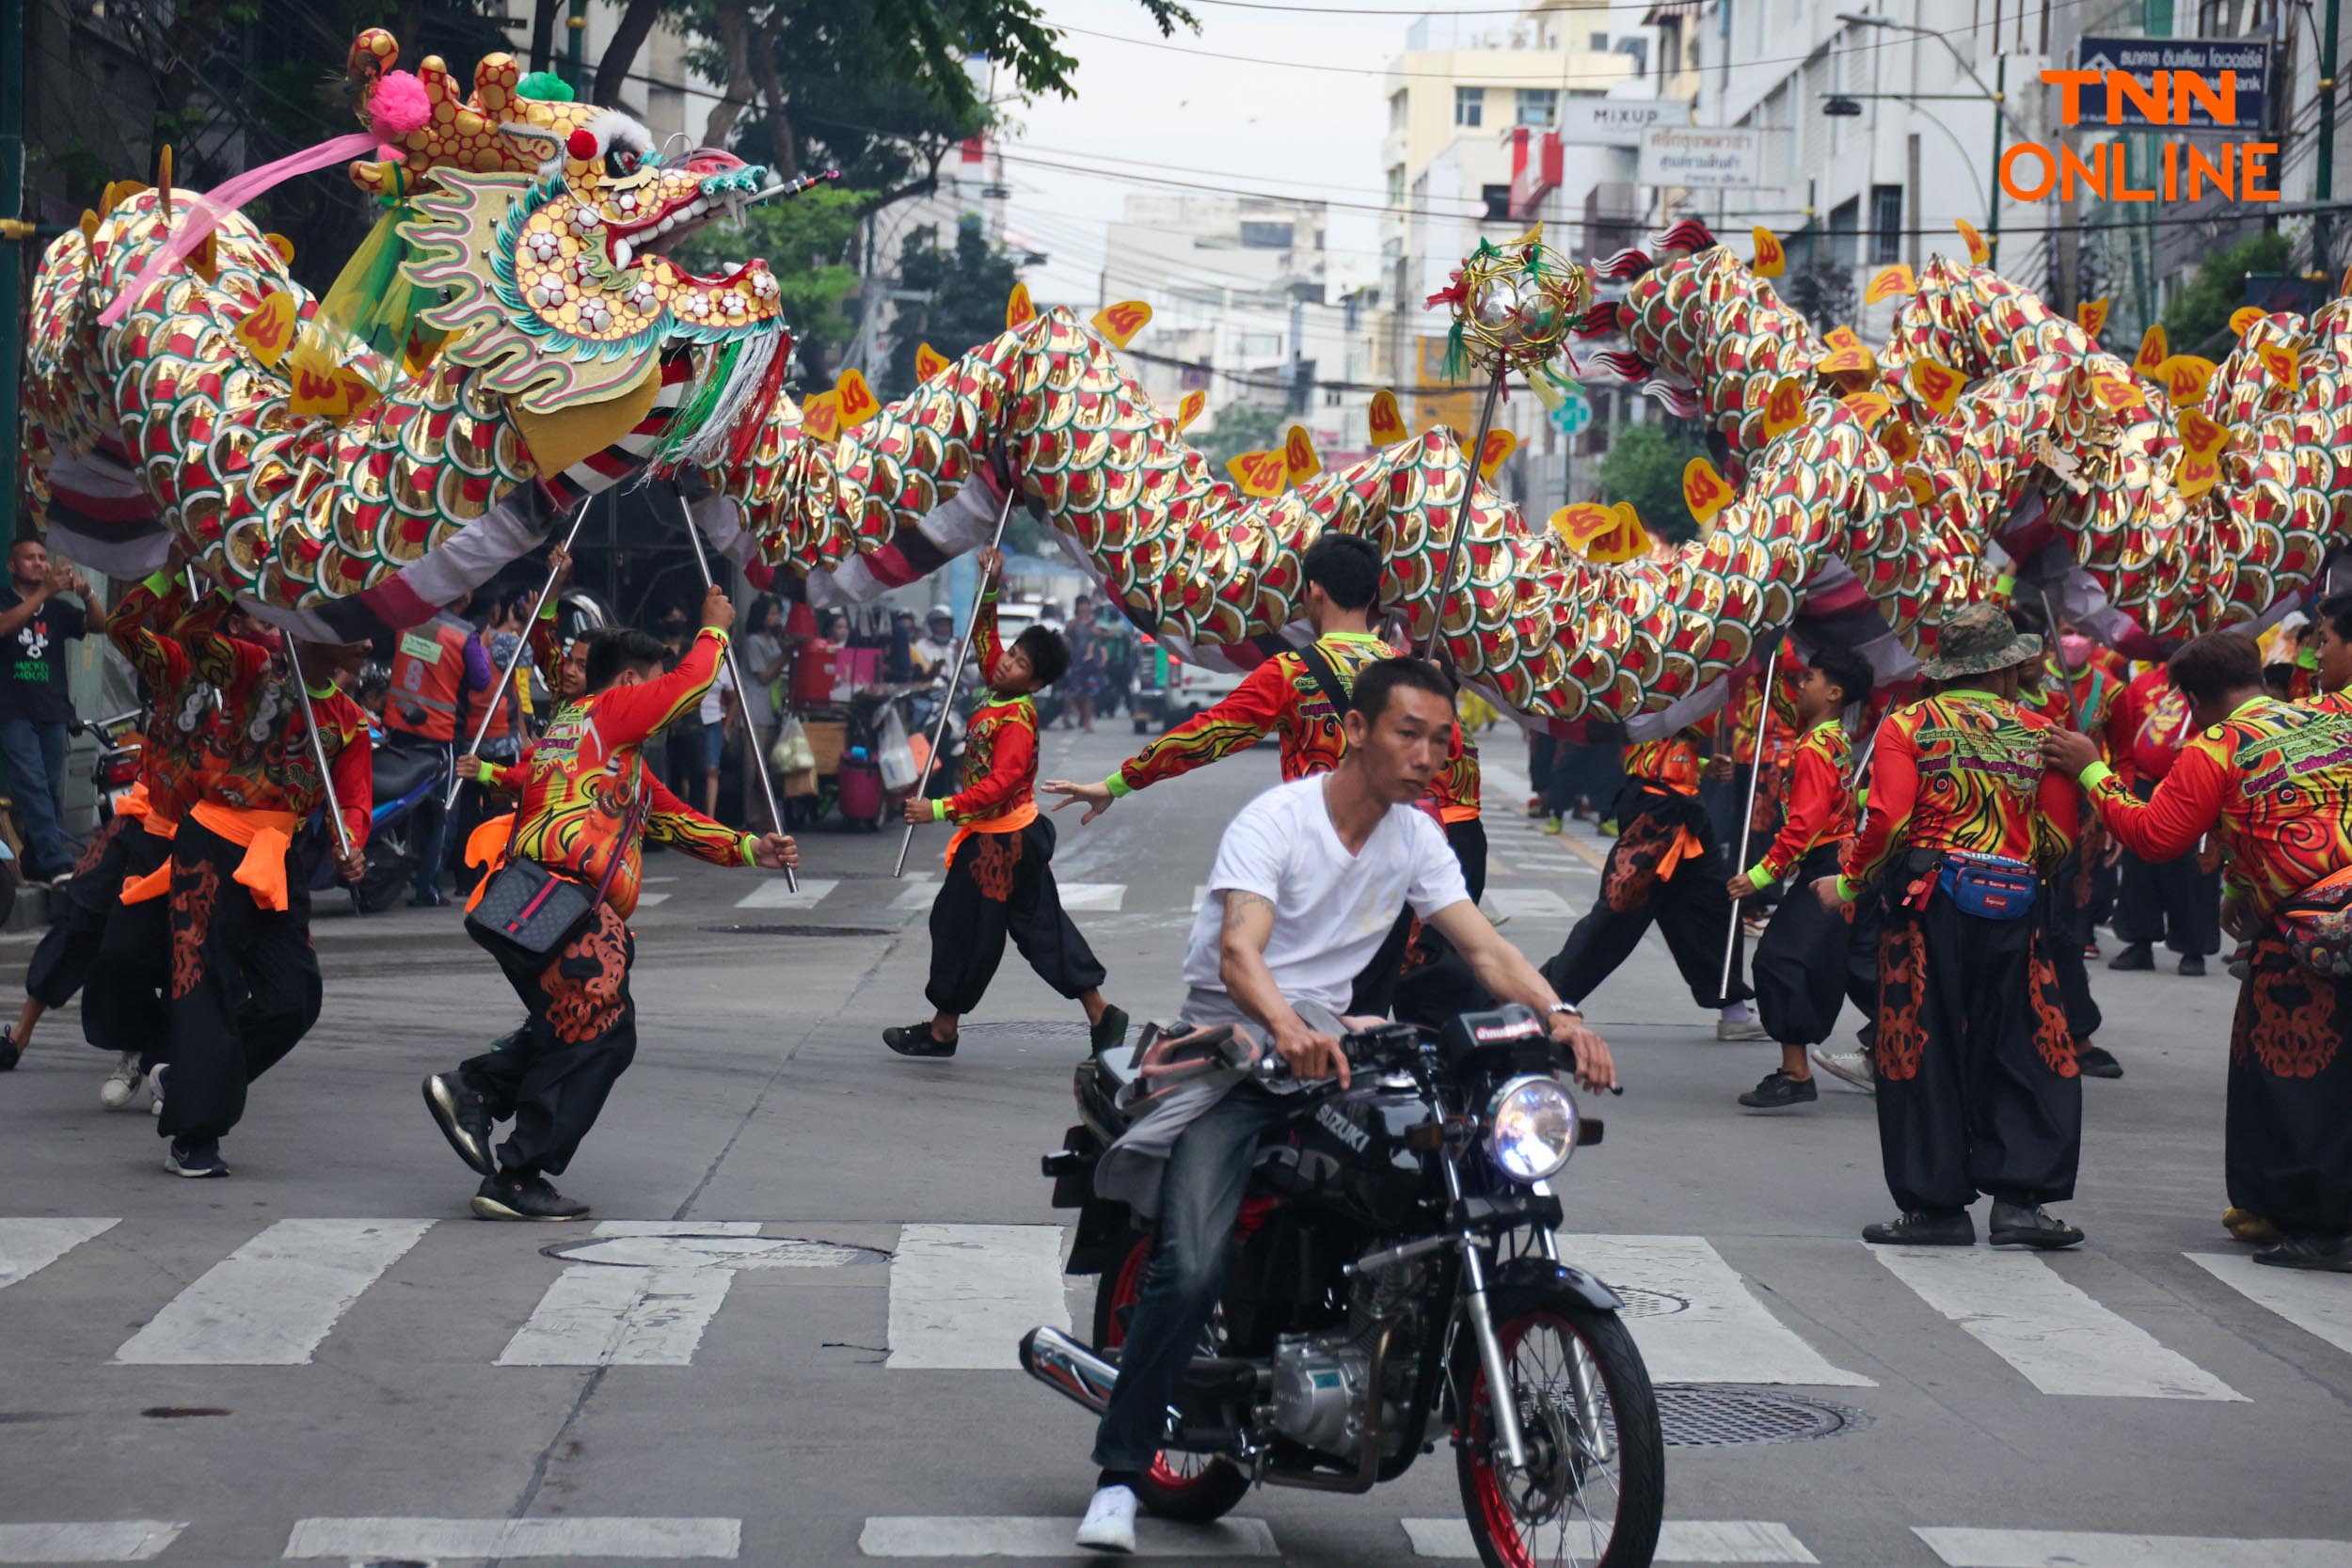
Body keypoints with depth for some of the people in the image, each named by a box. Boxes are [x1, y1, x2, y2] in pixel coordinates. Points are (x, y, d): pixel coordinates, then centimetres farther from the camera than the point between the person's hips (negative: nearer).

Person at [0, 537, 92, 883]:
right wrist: (45, 592, -26)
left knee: (51, 791, 3)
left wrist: (86, 596, -17)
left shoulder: (58, 608, 15)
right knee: (32, 786, -15)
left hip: (52, 711, 5)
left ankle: (37, 866, 7)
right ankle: (58, 861, -24)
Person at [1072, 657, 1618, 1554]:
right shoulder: (1275, 820, -12)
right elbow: (1239, 951, -26)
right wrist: (1285, 1027, -48)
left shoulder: (1416, 836, 8)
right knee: (1192, 1270, -21)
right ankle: (1119, 1474, -11)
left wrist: (1558, 1013, -20)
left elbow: (1484, 947, 0)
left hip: (1329, 1051, 6)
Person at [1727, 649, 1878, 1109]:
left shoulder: (1812, 750, -15)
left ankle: (1795, 1074, -12)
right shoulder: (1838, 739, 11)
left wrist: (1763, 873, -21)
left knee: (1780, 958, -10)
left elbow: (1805, 823, -22)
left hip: (1826, 866, -10)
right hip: (1851, 863, 10)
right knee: (1865, 967, 16)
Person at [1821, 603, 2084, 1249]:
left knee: (1924, 1049, 3)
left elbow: (1888, 819, -9)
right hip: (2015, 905, 2)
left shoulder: (1906, 727, 2)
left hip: (1929, 902, -1)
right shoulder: (2039, 732, 9)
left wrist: (1847, 883, 3)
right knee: (2019, 1050, 8)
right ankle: (2019, 1195, 1)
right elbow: (2060, 836, 4)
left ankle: (1936, 1204, 4)